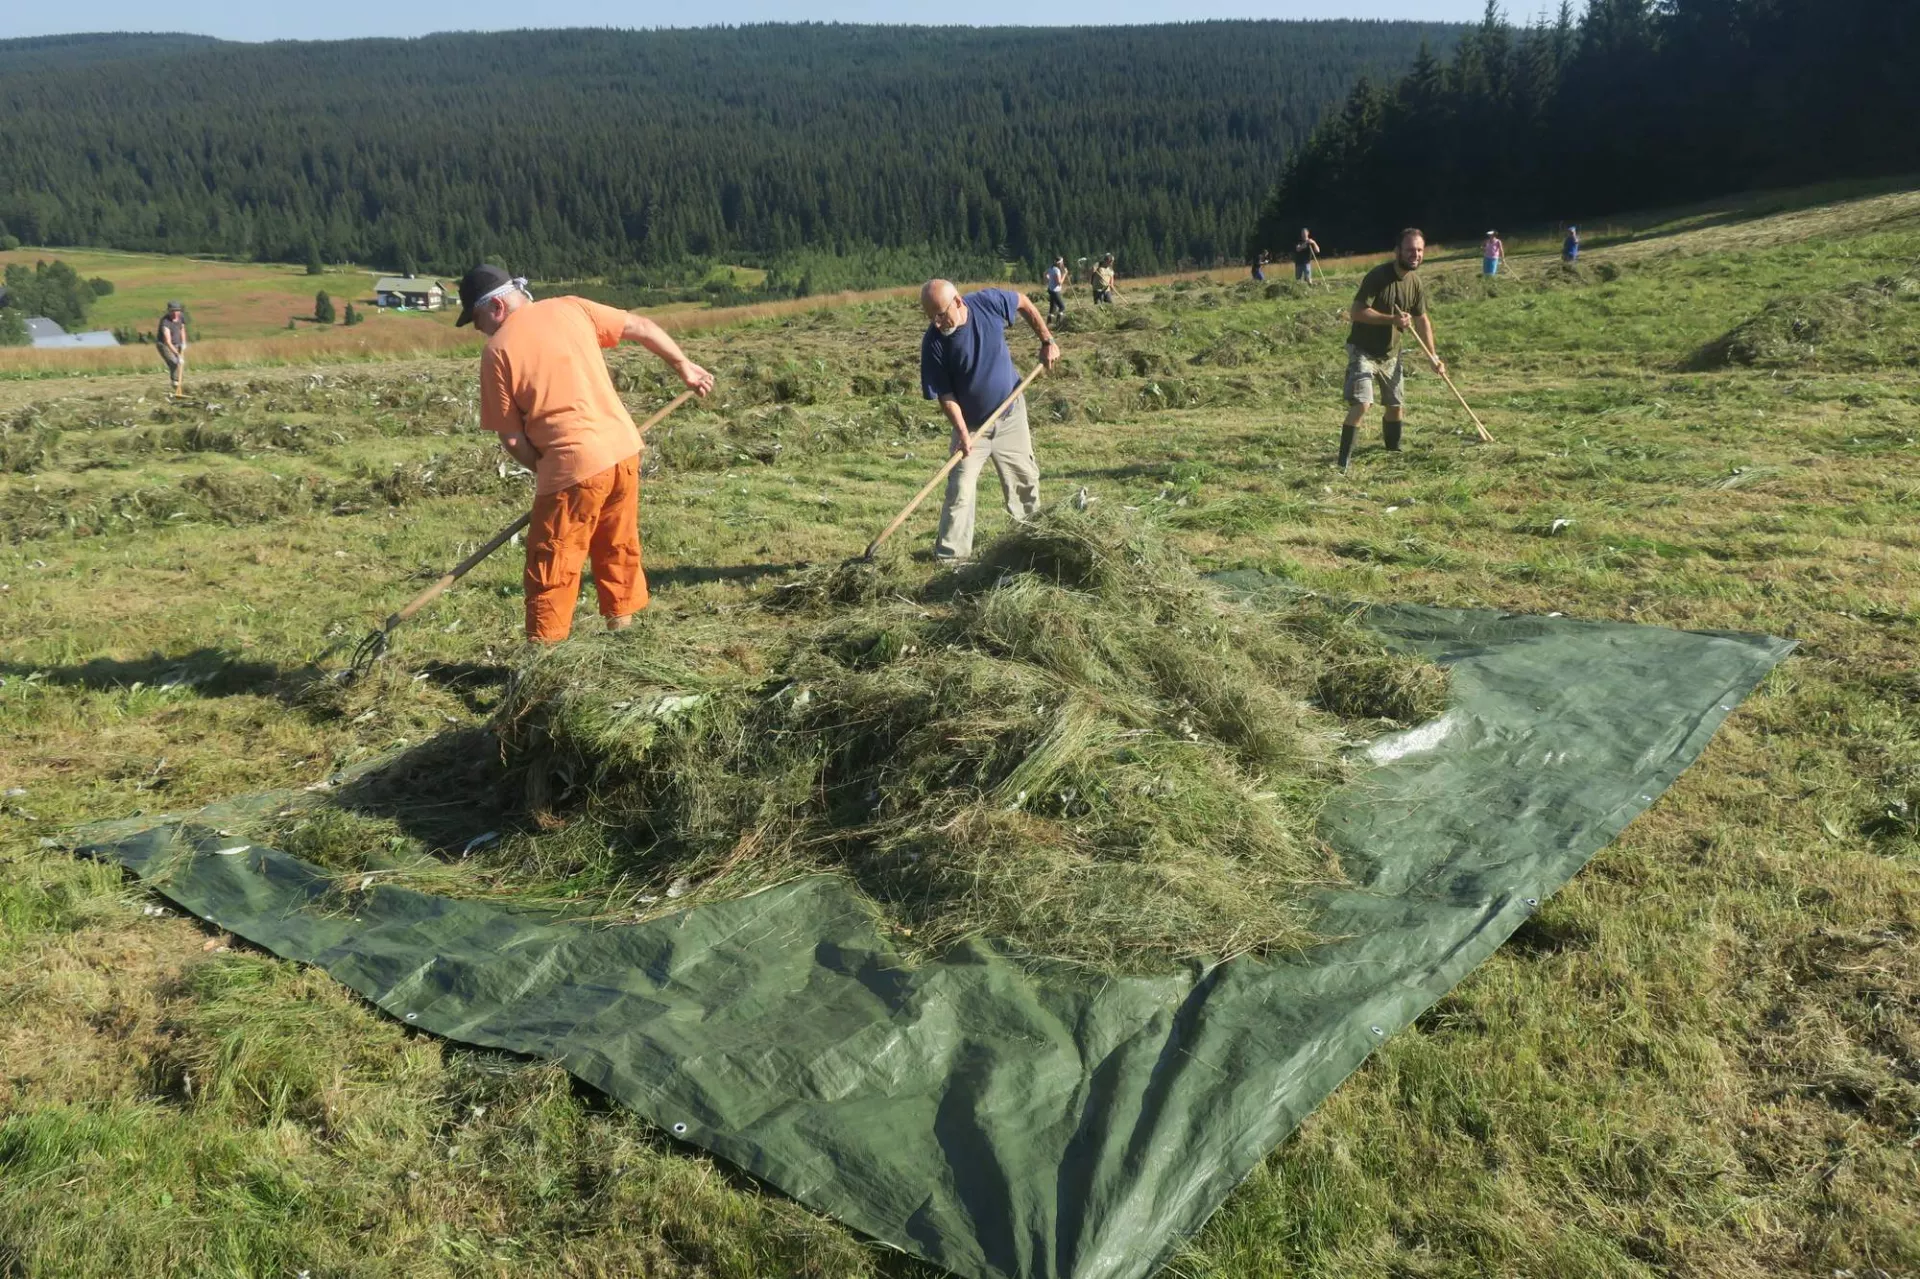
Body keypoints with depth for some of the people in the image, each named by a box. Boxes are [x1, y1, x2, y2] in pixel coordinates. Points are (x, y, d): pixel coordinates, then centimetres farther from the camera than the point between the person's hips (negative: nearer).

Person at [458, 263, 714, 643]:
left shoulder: (498, 349, -4)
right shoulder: (570, 308, 8)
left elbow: (511, 438, -3)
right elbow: (642, 327, 14)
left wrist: (542, 468, 13)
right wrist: (684, 365, 25)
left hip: (573, 466, -6)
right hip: (624, 449, 6)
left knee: (552, 569, 4)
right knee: (619, 550, 20)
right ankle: (623, 622, 30)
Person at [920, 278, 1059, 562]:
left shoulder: (989, 302, -19)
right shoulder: (933, 342, -23)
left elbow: (1024, 304, 2)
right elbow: (945, 395, -17)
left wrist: (1047, 340, -1)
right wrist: (962, 434, -25)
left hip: (1010, 413, 2)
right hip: (972, 424, -2)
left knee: (1025, 479, 15)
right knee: (960, 490, -10)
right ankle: (948, 555, -3)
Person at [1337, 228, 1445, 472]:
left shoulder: (1417, 283, -1)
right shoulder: (1378, 276, -23)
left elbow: (1422, 319, 12)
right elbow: (1356, 312, -27)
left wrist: (1433, 355, 9)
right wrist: (1392, 319, -33)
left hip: (1391, 353, 7)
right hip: (1363, 350, -7)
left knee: (1394, 405, 15)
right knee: (1360, 405, -20)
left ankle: (1394, 450, 40)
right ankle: (1344, 461, -13)